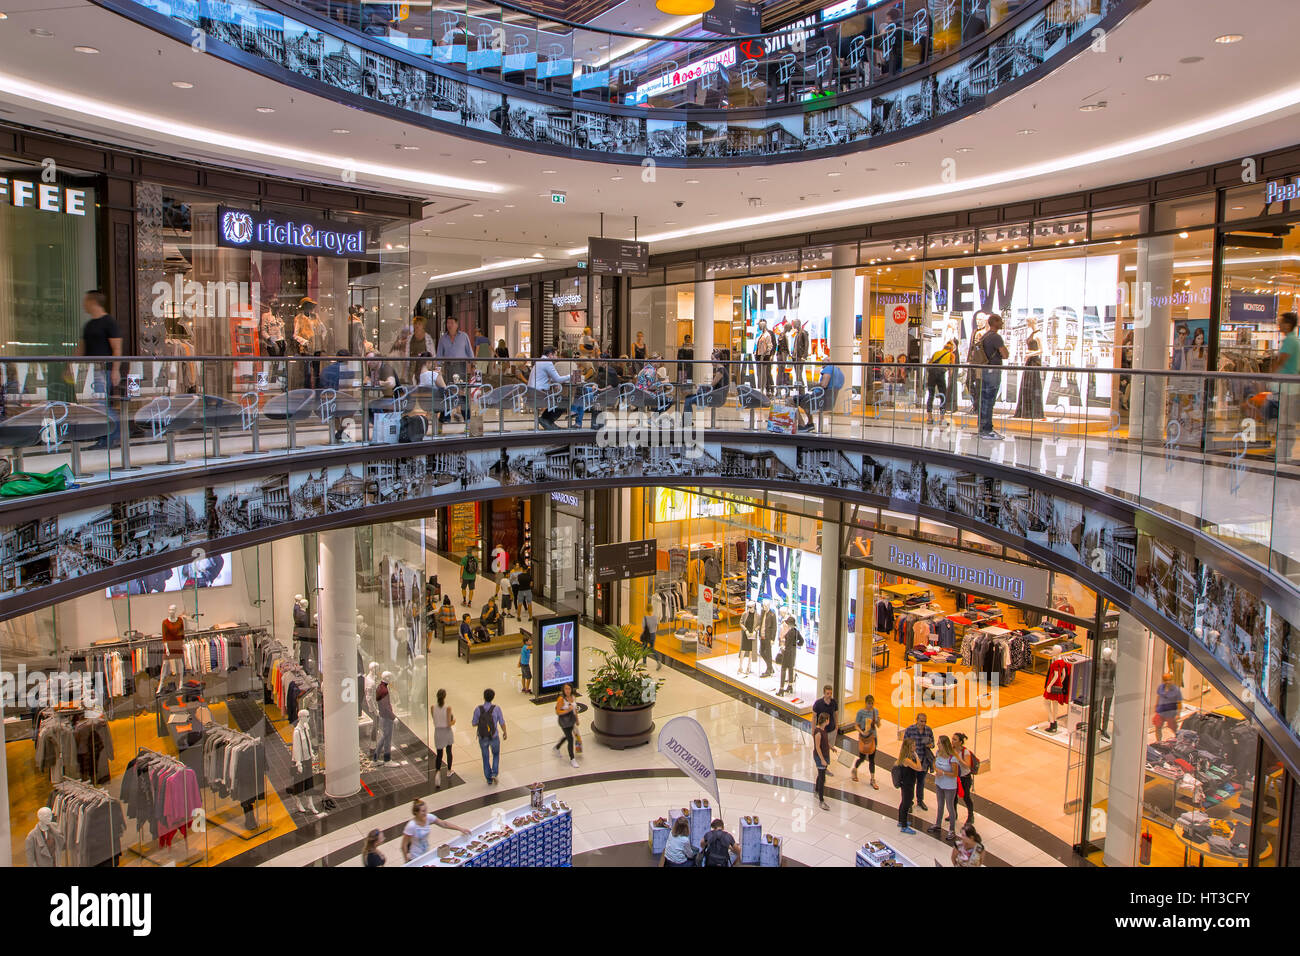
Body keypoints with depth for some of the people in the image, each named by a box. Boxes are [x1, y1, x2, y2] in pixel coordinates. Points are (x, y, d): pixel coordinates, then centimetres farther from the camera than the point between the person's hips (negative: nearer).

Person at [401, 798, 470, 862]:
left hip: (426, 854, 6)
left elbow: (444, 824, 0)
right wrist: (407, 861, -12)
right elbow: (404, 845, -20)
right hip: (415, 859, -6)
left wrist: (461, 829, -4)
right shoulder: (411, 826, -29)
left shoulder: (428, 817, -13)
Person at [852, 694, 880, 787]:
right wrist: (862, 732, -26)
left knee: (872, 759, 7)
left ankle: (873, 780, 16)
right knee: (862, 758, 7)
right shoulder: (861, 712, -12)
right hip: (863, 737, -3)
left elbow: (878, 726, 5)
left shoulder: (876, 711, -1)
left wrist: (878, 720, -16)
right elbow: (857, 725, -8)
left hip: (873, 737, 3)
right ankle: (854, 770, 37)